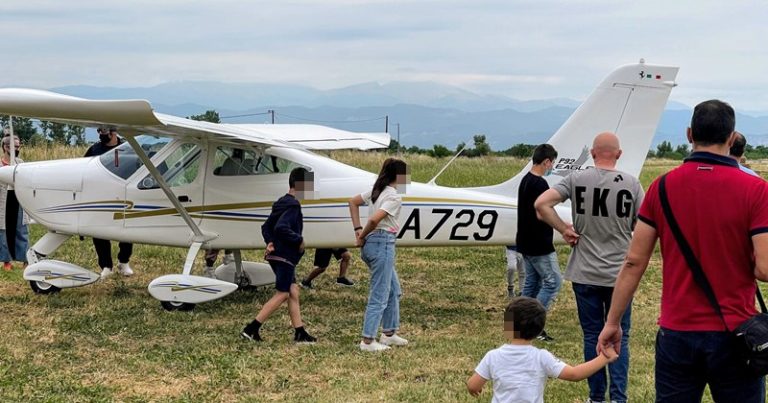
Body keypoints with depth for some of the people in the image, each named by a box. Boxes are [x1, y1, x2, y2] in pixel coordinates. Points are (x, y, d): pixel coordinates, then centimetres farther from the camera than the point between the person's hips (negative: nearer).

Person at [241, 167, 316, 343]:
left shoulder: (281, 203, 16)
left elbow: (266, 226, 17)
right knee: (282, 294, -5)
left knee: (293, 292, 12)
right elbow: (281, 228, -28)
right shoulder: (293, 205, -16)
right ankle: (251, 329, -7)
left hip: (277, 255, 10)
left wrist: (269, 242, 4)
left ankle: (300, 333, 15)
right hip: (285, 256, -10)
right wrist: (299, 240, -18)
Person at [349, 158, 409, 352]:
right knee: (379, 295, -2)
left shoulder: (377, 191, 12)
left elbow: (353, 202, 20)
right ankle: (368, 341, 1)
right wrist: (363, 236, -9)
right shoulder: (394, 197, -15)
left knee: (394, 290, 22)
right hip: (383, 244, -10)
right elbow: (375, 220, -26)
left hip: (371, 244, 10)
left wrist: (358, 230, 14)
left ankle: (389, 333, 30)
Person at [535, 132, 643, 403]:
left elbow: (541, 203, -13)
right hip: (620, 274, -1)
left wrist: (564, 230, -4)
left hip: (585, 274, 1)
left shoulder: (577, 180, -5)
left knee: (592, 336, 10)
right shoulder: (631, 184, -6)